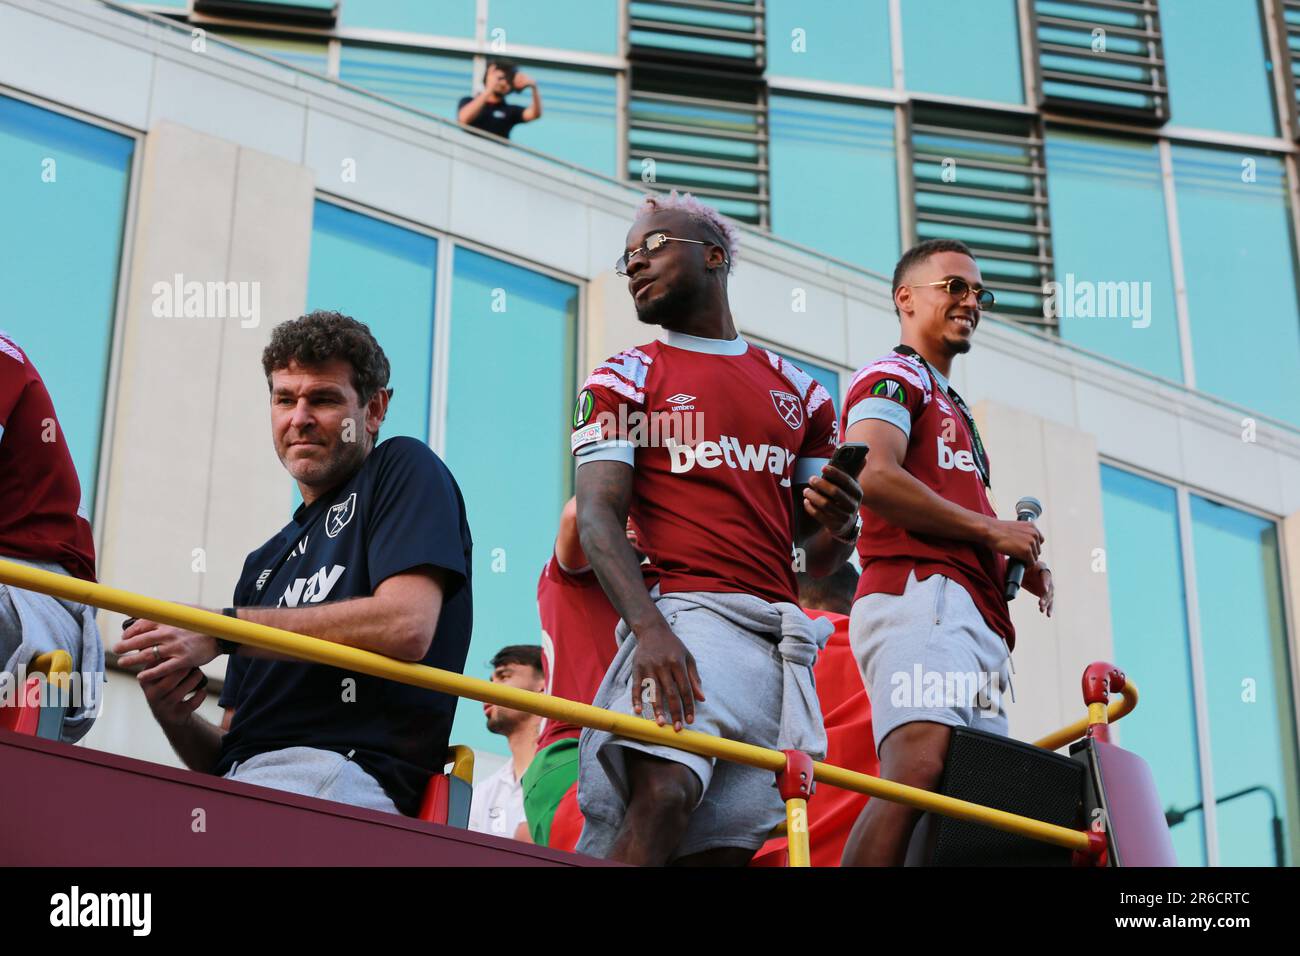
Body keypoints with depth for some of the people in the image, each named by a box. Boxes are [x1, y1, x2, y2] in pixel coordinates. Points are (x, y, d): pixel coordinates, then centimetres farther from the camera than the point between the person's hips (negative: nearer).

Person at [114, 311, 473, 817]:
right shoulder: (265, 564, 30)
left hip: (352, 773, -7)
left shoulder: (404, 469, 11)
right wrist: (174, 718, 0)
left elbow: (405, 627, -10)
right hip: (249, 784, 7)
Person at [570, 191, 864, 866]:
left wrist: (834, 527, -4)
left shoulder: (798, 392, 22)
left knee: (725, 845, -6)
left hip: (780, 636, 4)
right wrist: (649, 629, -21)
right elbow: (598, 519, -3)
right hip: (686, 613, -3)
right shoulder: (624, 379, 12)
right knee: (664, 794, -28)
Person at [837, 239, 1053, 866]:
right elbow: (874, 478, -15)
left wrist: (1014, 566, 14)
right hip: (921, 596, -10)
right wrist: (990, 529, -7)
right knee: (920, 768, -30)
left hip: (975, 622, 10)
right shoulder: (892, 379, 5)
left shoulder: (952, 408, 35)